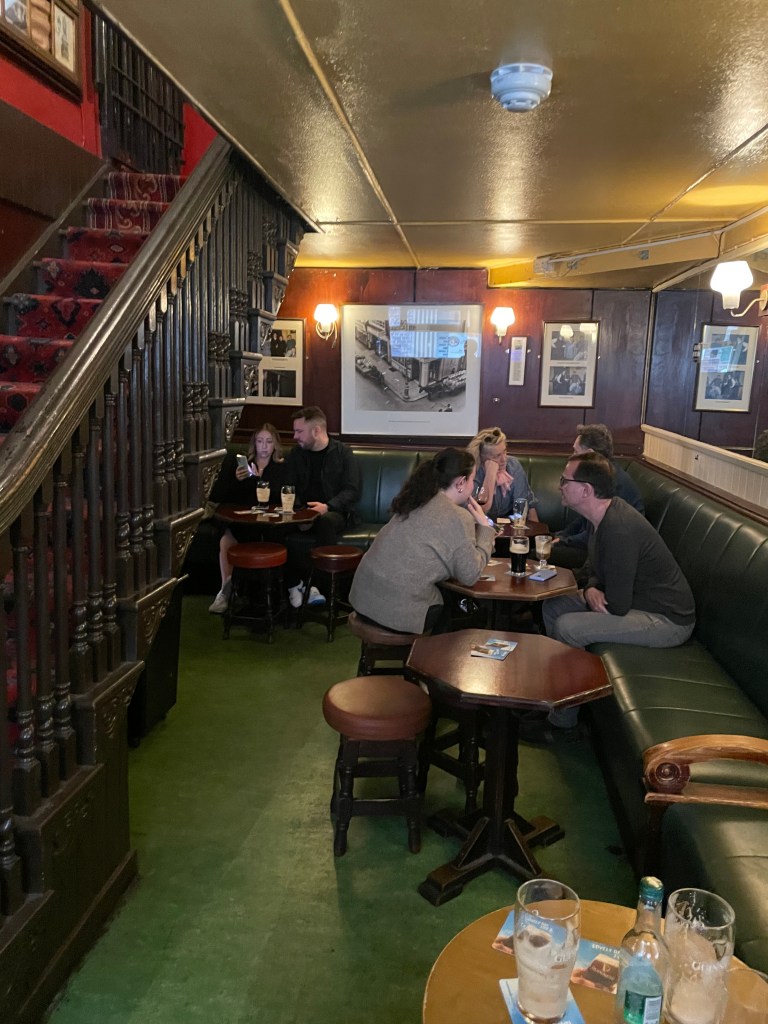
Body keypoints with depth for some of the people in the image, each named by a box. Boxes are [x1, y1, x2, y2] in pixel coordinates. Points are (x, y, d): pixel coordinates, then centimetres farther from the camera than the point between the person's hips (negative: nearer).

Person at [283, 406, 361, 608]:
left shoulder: (342, 453, 0)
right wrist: (298, 513, -11)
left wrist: (328, 506, -24)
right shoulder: (295, 454, 12)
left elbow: (352, 492, -7)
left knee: (326, 521, -38)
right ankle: (293, 583, -21)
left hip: (333, 512, -3)